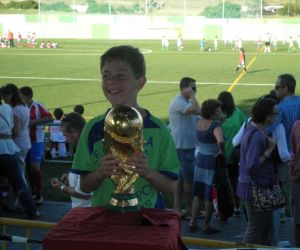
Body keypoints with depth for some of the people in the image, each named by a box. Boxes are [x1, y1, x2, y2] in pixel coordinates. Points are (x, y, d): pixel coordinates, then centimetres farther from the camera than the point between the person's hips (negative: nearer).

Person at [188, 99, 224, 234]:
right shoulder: (215, 126, -19)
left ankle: (192, 222, 17)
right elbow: (220, 140, -39)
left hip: (200, 159, 7)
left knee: (198, 194, 15)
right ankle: (206, 225, 10)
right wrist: (221, 151, -20)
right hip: (212, 162, -7)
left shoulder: (199, 123, 3)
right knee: (210, 196, 3)